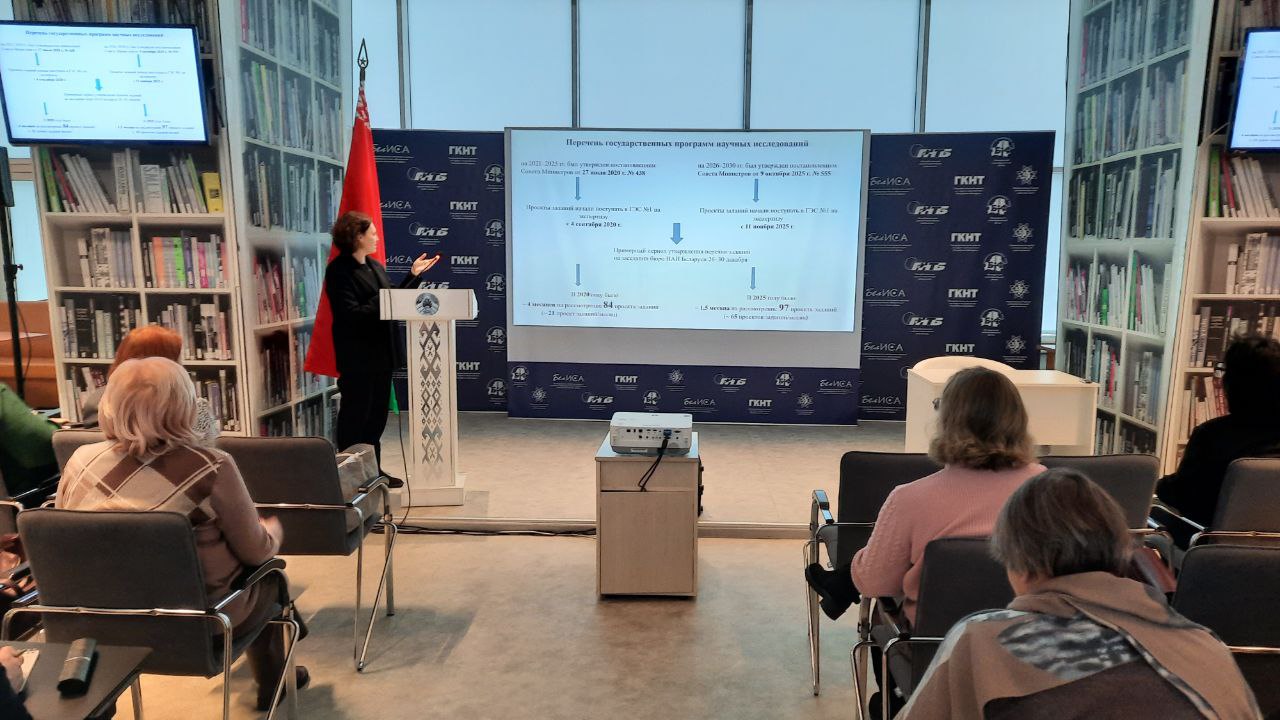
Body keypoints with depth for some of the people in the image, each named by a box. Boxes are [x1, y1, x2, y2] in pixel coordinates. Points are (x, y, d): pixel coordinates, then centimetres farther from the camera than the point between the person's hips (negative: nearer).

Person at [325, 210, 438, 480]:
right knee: (356, 415, 1)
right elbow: (351, 314, -21)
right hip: (358, 356, -8)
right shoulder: (339, 270, -13)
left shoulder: (375, 266, 14)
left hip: (381, 353, 9)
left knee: (378, 413, 14)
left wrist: (414, 274, 13)